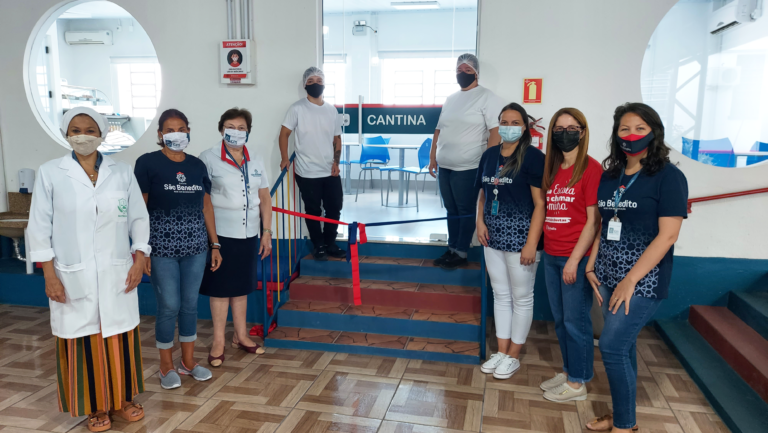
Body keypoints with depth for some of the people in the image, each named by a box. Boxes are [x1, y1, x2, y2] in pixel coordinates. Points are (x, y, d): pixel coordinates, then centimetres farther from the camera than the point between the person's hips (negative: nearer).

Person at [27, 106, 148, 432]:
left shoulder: (122, 173, 4)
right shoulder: (50, 173, 0)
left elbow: (139, 219, 7)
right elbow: (40, 226, 0)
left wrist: (139, 260, -1)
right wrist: (49, 275, -5)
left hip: (117, 274, 2)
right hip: (74, 277, -1)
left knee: (120, 338, 8)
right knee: (84, 342, 6)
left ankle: (122, 399, 27)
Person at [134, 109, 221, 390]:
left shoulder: (197, 166, 9)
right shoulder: (147, 163, -4)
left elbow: (206, 206, 12)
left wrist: (215, 244, 10)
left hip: (195, 247, 4)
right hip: (162, 248, -4)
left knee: (190, 304, 12)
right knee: (169, 306, 1)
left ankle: (188, 361, 28)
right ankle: (167, 366, 21)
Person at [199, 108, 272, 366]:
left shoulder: (256, 161, 8)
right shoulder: (209, 159, -7)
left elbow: (265, 199, 10)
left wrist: (267, 232, 7)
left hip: (249, 234, 4)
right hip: (220, 234, -4)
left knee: (241, 286, 15)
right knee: (220, 288, 4)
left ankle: (241, 336, 28)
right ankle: (218, 342, 17)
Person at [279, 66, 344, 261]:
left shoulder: (331, 110, 8)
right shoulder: (297, 108, -6)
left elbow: (337, 138, 12)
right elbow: (284, 133, -5)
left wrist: (336, 161, 1)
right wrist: (285, 158, -13)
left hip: (330, 172, 4)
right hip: (307, 172, -4)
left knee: (335, 207, 10)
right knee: (313, 211, 6)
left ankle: (330, 244, 28)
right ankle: (319, 247, 21)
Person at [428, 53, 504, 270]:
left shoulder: (487, 98, -7)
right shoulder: (450, 99, 15)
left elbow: (496, 131, -14)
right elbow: (439, 130, 20)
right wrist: (433, 157, 15)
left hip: (467, 168, -7)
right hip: (444, 167, 7)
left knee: (466, 211, 1)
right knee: (451, 210, 13)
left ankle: (461, 253, 11)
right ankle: (451, 249, 23)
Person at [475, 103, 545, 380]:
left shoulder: (533, 157, -12)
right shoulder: (489, 155, 7)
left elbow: (540, 203, -15)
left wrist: (532, 243, -19)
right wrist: (480, 222, 1)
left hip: (520, 239, -6)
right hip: (493, 238, 6)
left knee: (521, 298, 7)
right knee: (500, 295, 15)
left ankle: (513, 356, 21)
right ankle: (501, 351, 28)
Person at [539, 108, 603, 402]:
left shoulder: (591, 169, -10)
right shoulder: (552, 170, 12)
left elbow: (593, 220, -13)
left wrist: (574, 260, -15)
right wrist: (540, 246, 8)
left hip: (577, 257, -7)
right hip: (551, 256, 7)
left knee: (575, 320, 3)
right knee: (560, 319, 16)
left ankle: (578, 383, 18)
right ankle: (568, 371, 32)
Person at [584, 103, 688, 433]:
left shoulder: (668, 177, -9)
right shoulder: (609, 176, 9)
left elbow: (667, 235, -15)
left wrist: (631, 280, -17)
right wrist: (591, 266, 6)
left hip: (643, 282, -5)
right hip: (608, 278, 6)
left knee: (612, 346, -7)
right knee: (623, 346, 13)